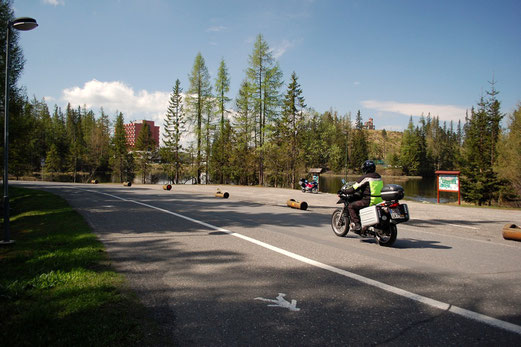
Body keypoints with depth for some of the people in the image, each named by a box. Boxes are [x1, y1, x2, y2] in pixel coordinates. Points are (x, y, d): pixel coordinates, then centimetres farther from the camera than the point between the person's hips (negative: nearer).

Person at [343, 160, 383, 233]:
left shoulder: (365, 178, -9)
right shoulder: (379, 177, 15)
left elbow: (354, 188, -8)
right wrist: (361, 192, 38)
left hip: (369, 201, -9)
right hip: (379, 201, 9)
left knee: (351, 206, -1)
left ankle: (357, 224, -11)